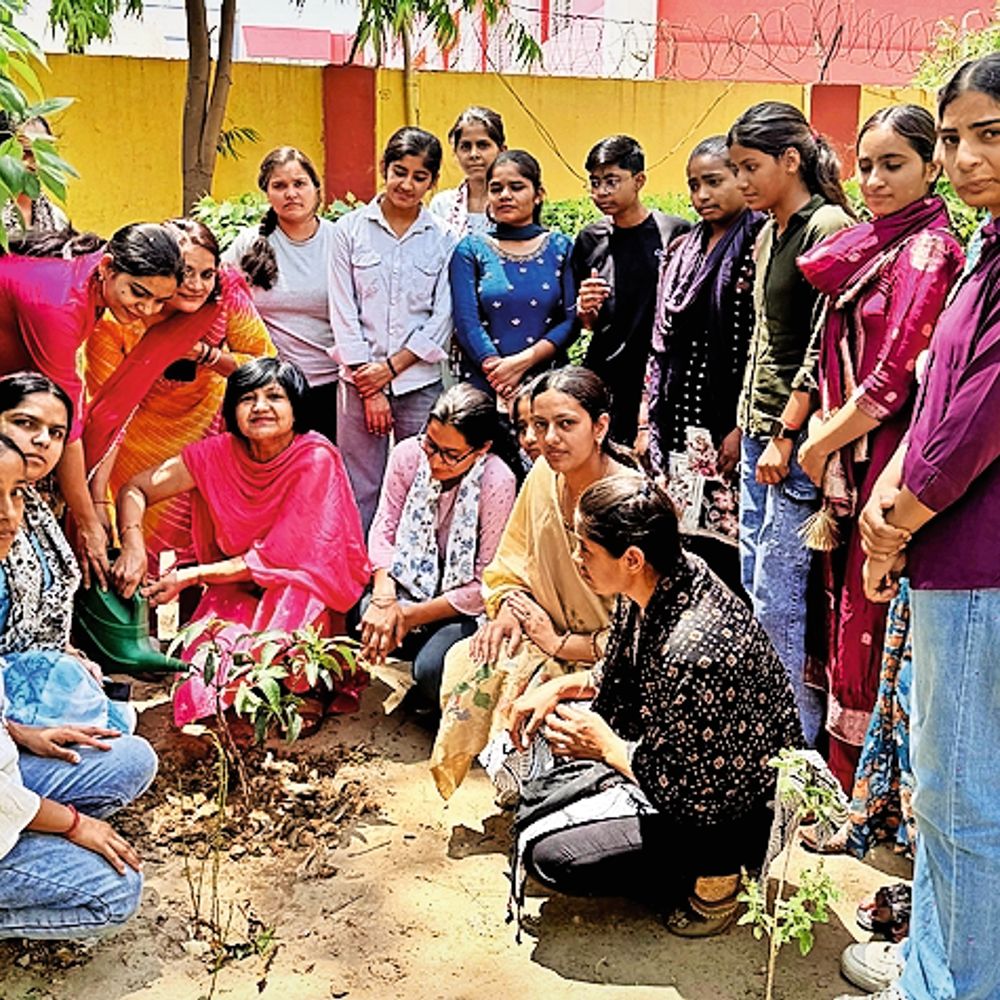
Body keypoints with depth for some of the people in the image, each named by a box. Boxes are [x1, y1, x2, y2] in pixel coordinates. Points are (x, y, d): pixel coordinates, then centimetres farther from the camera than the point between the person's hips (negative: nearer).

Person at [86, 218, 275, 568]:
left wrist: (205, 354, -30)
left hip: (207, 421, 2)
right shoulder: (115, 321, -28)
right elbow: (106, 411, -27)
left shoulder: (227, 296, -24)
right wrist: (97, 502, -32)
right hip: (143, 441, -2)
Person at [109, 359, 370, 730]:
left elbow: (277, 557, -23)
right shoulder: (219, 453, -13)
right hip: (238, 586, 2)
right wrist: (133, 546, -25)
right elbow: (134, 490, -5)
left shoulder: (317, 459, -23)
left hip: (307, 587, -1)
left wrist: (190, 576, -22)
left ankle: (308, 686, -7)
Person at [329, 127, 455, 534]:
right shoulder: (350, 230, 3)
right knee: (361, 490, 2)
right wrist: (370, 390, -6)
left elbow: (442, 318, 2)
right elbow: (344, 313, -1)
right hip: (360, 381, 0)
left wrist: (391, 367, -8)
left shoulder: (443, 239, 5)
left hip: (421, 382, 1)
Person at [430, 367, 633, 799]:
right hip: (548, 634, 7)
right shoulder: (543, 475, -3)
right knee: (471, 661, -15)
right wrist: (509, 610, -8)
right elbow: (512, 565, 12)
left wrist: (559, 644, -15)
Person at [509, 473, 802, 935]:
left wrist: (606, 746, -13)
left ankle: (714, 877, 0)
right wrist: (558, 687, -2)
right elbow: (620, 673, 13)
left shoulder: (694, 650, -37)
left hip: (738, 817, -9)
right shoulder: (664, 578, -9)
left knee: (547, 853, -17)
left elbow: (691, 795, -27)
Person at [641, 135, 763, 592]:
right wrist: (646, 424, 12)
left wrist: (744, 427, -16)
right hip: (676, 425, 7)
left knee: (722, 549, -6)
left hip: (726, 427, -6)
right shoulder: (681, 250, 16)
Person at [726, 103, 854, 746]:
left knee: (778, 596, -6)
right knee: (754, 585, 13)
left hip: (797, 437, -9)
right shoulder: (768, 236, 16)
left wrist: (786, 435, -16)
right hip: (761, 430, 10)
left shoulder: (829, 228, -11)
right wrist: (749, 425, 17)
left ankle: (804, 737, 6)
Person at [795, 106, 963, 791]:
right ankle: (851, 783, 28)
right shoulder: (877, 244, 15)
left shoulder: (927, 252, -13)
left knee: (871, 620, -1)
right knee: (849, 608, 14)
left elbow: (893, 381, -17)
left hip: (890, 462, -9)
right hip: (852, 459, 9)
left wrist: (822, 445, -7)